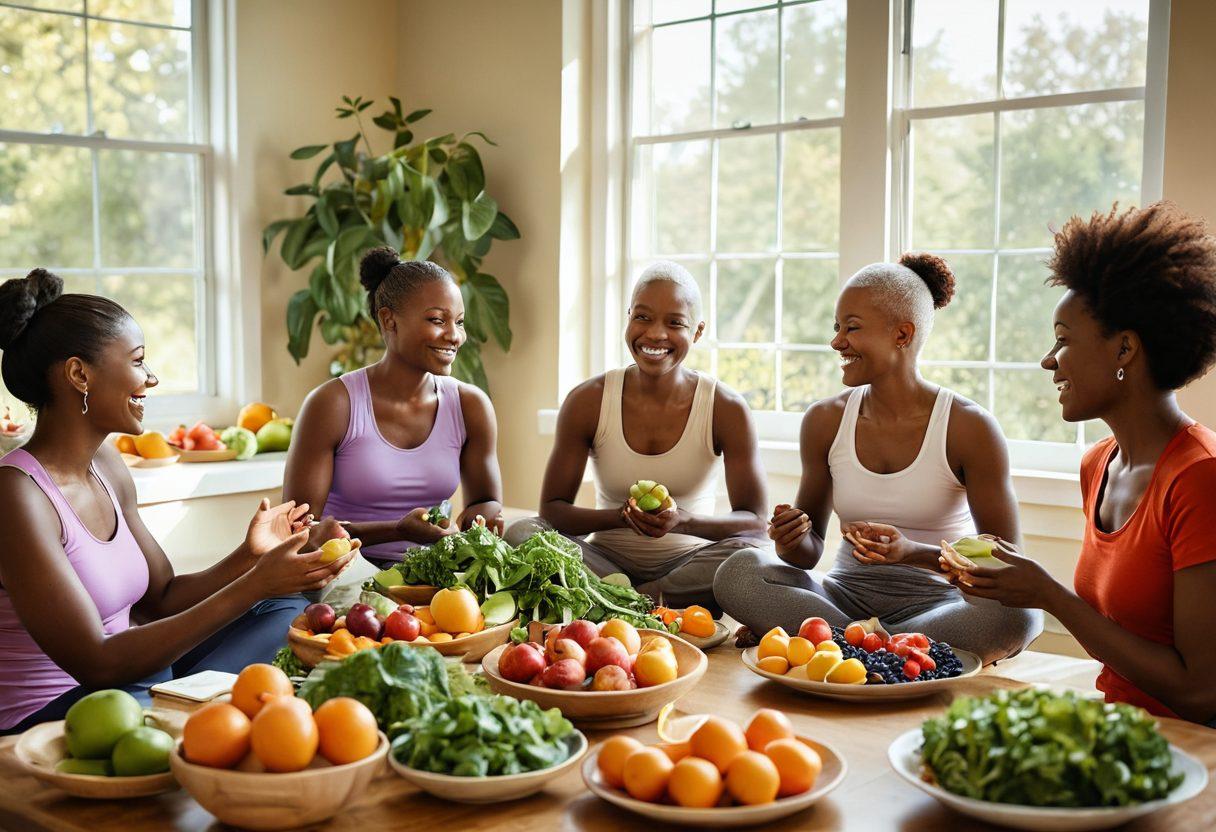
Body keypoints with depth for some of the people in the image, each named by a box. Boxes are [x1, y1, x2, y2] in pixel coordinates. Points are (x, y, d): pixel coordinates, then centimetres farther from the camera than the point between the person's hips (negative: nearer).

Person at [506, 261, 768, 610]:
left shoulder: (727, 408, -7)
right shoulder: (587, 401, -5)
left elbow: (754, 522, -9)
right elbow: (552, 508, -6)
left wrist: (682, 521, -30)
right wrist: (621, 516, -26)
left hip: (687, 561, 0)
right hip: (606, 560, 1)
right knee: (521, 532, -25)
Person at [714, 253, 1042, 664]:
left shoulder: (969, 426, -8)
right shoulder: (825, 420, 3)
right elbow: (811, 550, 10)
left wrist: (914, 553, -25)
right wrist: (794, 543, -16)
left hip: (934, 599, -2)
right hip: (846, 593, 3)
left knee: (1019, 612, -35)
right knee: (738, 573, -23)